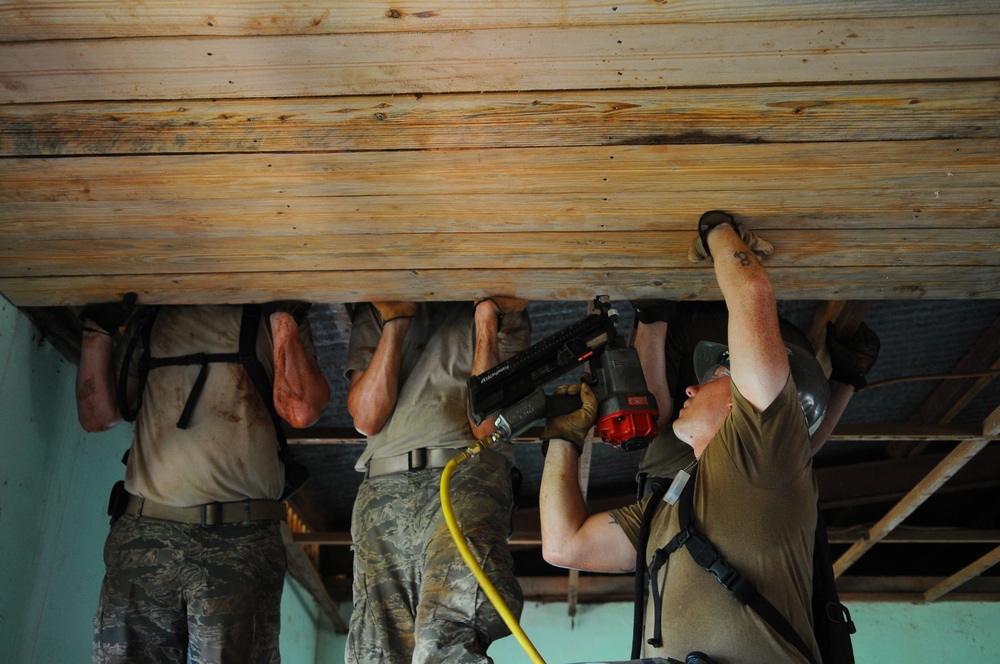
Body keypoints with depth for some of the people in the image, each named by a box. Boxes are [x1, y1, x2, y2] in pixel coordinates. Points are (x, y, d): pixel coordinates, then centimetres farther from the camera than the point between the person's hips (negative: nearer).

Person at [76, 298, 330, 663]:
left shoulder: (265, 317, 11)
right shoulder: (145, 320, 20)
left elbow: (302, 410, -4)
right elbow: (98, 416, 15)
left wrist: (283, 314, -5)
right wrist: (98, 327, 10)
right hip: (143, 533, 2)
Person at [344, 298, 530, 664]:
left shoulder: (505, 316, 14)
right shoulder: (372, 316, 23)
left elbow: (486, 426, 1)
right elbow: (367, 418, 8)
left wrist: (486, 321, -1)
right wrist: (396, 322, 5)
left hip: (466, 474, -3)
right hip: (383, 487, 3)